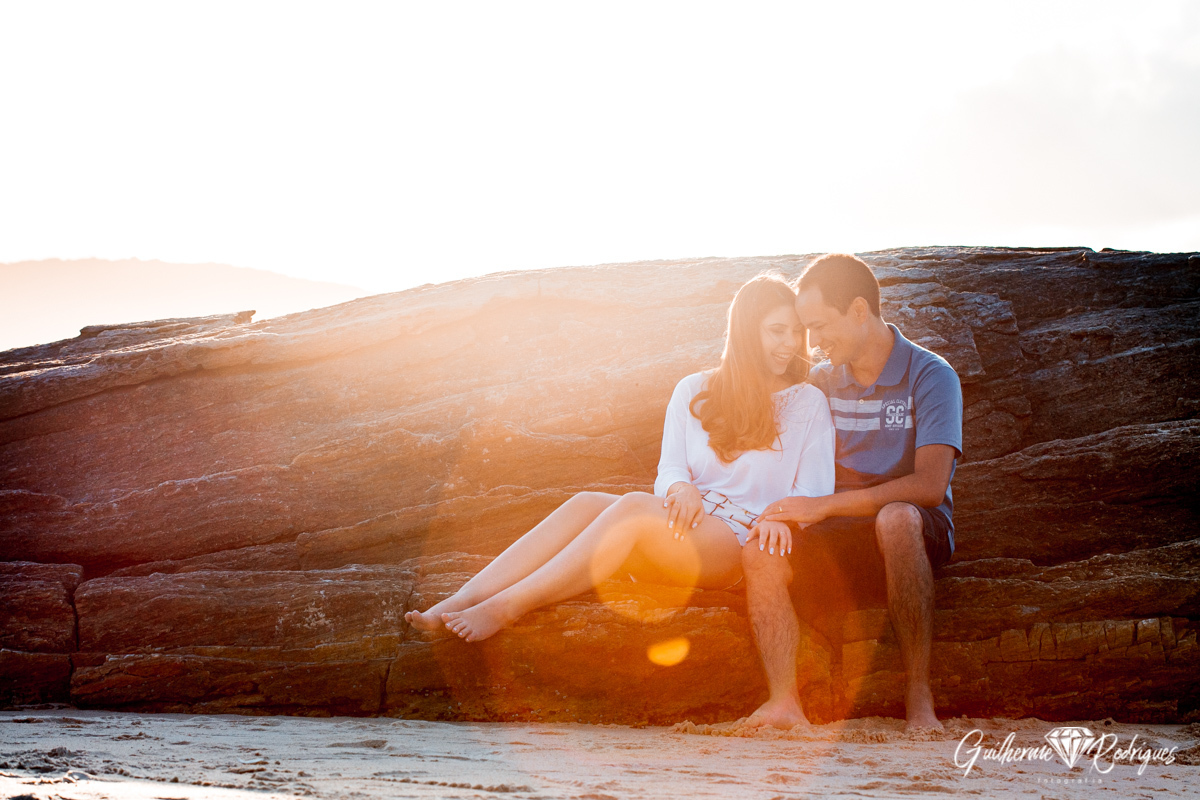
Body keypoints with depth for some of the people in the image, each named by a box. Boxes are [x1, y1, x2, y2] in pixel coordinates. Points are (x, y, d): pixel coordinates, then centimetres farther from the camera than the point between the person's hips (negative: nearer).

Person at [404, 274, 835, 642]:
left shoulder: (809, 403, 7)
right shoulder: (694, 392, 17)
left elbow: (815, 493, -2)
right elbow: (670, 467, 9)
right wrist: (681, 487, -16)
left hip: (739, 539, -4)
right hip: (684, 522, 4)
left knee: (634, 506, -33)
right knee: (586, 503, -27)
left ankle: (507, 606, -40)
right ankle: (458, 603, -38)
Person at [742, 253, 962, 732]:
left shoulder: (930, 376, -7)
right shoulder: (821, 381, 12)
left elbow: (930, 486, -19)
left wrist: (823, 507, -21)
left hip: (918, 530, -4)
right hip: (839, 533, 4)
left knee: (896, 518, -41)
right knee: (760, 551, -26)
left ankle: (918, 695, -35)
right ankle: (784, 702, -34)